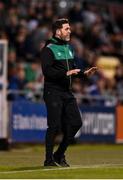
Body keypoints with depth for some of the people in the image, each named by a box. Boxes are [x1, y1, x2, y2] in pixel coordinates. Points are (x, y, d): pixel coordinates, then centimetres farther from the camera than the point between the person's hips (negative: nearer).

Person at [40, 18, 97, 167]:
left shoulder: (68, 48, 18)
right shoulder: (48, 49, -9)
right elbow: (47, 71, -19)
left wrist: (84, 73, 7)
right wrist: (66, 73, -24)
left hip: (67, 92, 8)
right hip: (53, 92, -8)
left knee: (76, 123, 4)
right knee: (55, 125, -8)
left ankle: (59, 155, 18)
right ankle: (49, 159, 3)